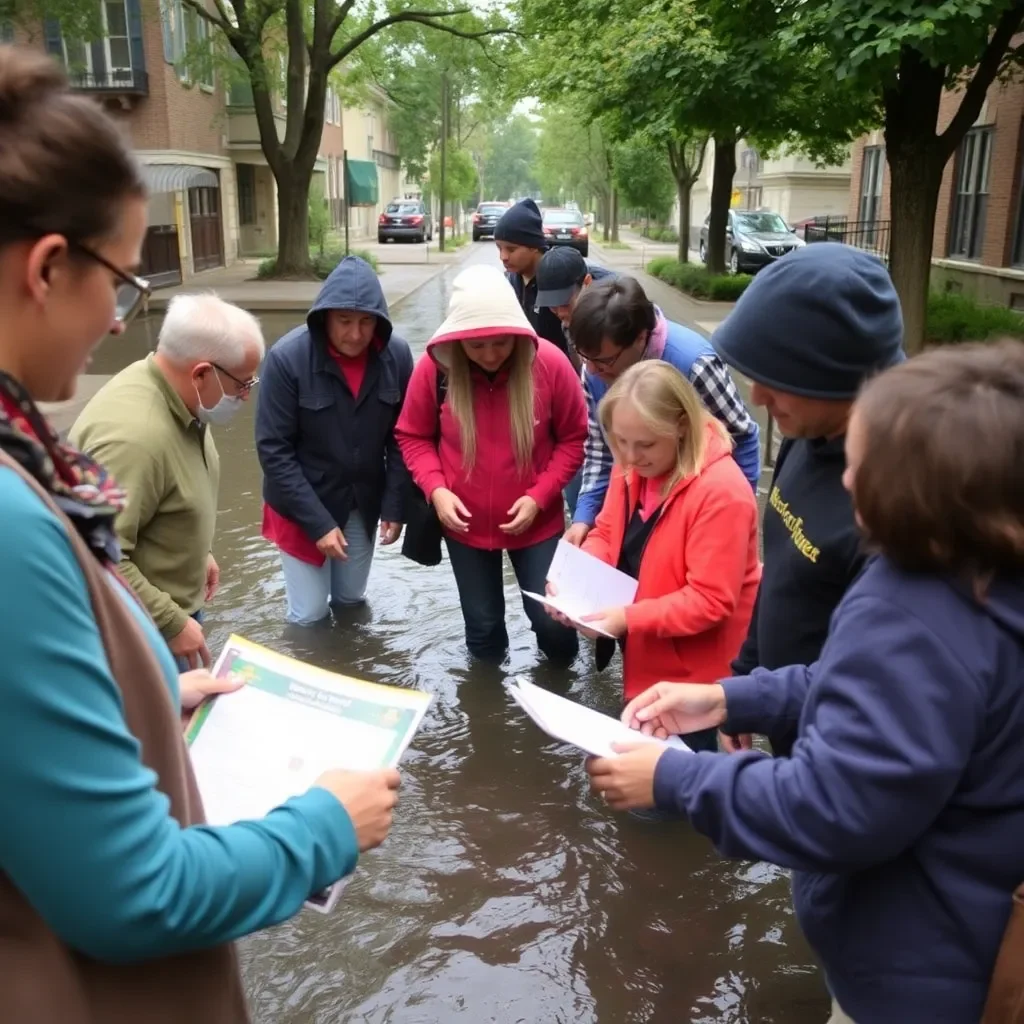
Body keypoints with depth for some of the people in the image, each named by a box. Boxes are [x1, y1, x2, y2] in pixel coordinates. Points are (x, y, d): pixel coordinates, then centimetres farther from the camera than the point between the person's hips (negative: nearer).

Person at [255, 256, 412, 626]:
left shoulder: (397, 354, -13)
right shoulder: (288, 357, -22)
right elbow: (273, 450, -19)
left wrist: (395, 506, -7)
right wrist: (318, 522, -21)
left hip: (364, 501, 3)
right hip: (303, 503, -3)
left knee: (351, 599, 18)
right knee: (310, 614, 3)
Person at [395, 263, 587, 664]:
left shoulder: (550, 364, -17)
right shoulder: (434, 368, -15)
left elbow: (573, 438, -6)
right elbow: (413, 437, -2)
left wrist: (539, 496, -16)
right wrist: (436, 489, -18)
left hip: (536, 522, -1)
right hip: (465, 524, 1)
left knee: (552, 620, 2)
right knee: (483, 627, 15)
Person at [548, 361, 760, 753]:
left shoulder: (721, 492, -29)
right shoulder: (631, 467, -5)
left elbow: (710, 600, -27)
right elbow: (607, 534, 7)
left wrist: (629, 618, -31)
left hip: (693, 673, -7)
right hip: (645, 658, 8)